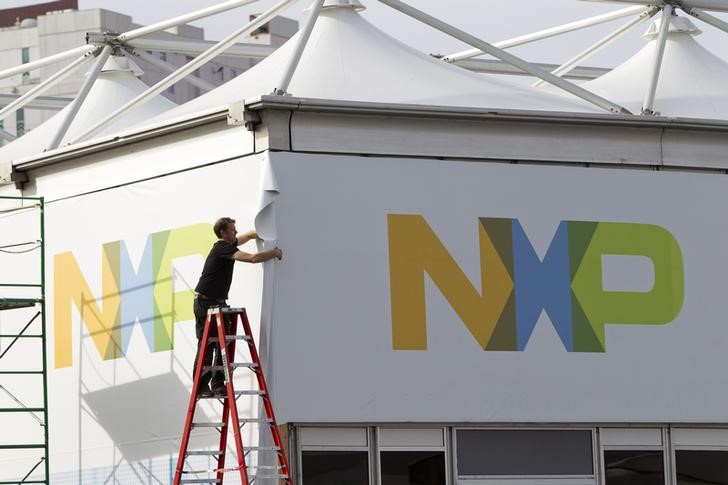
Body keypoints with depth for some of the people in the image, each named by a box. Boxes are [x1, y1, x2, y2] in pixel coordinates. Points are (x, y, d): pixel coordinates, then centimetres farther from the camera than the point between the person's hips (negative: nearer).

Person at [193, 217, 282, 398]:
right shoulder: (222, 248, -18)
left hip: (219, 302, 9)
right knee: (206, 346, -7)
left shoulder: (228, 245, 10)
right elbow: (253, 258, -26)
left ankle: (218, 384, 5)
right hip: (205, 303, -9)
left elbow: (249, 235, 26)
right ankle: (201, 388, -5)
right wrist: (274, 253, -12)